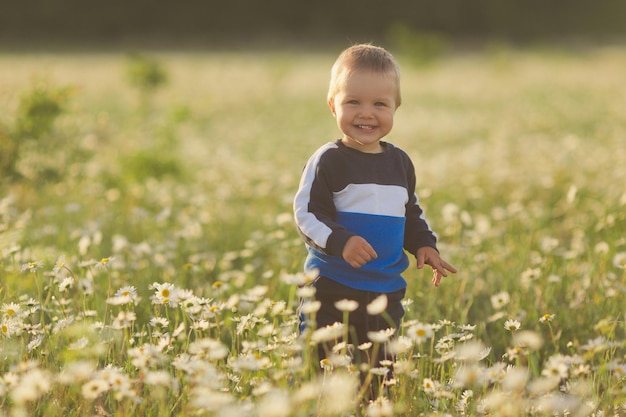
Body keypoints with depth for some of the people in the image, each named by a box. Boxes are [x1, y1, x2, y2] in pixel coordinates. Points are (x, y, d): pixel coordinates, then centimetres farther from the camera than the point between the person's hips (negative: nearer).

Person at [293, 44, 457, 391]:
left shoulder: (400, 162, 9)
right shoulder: (328, 161, -9)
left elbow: (412, 213, 20)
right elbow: (307, 213, -13)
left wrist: (425, 245, 4)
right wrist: (339, 241, -28)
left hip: (386, 291, 5)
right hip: (332, 287, -5)